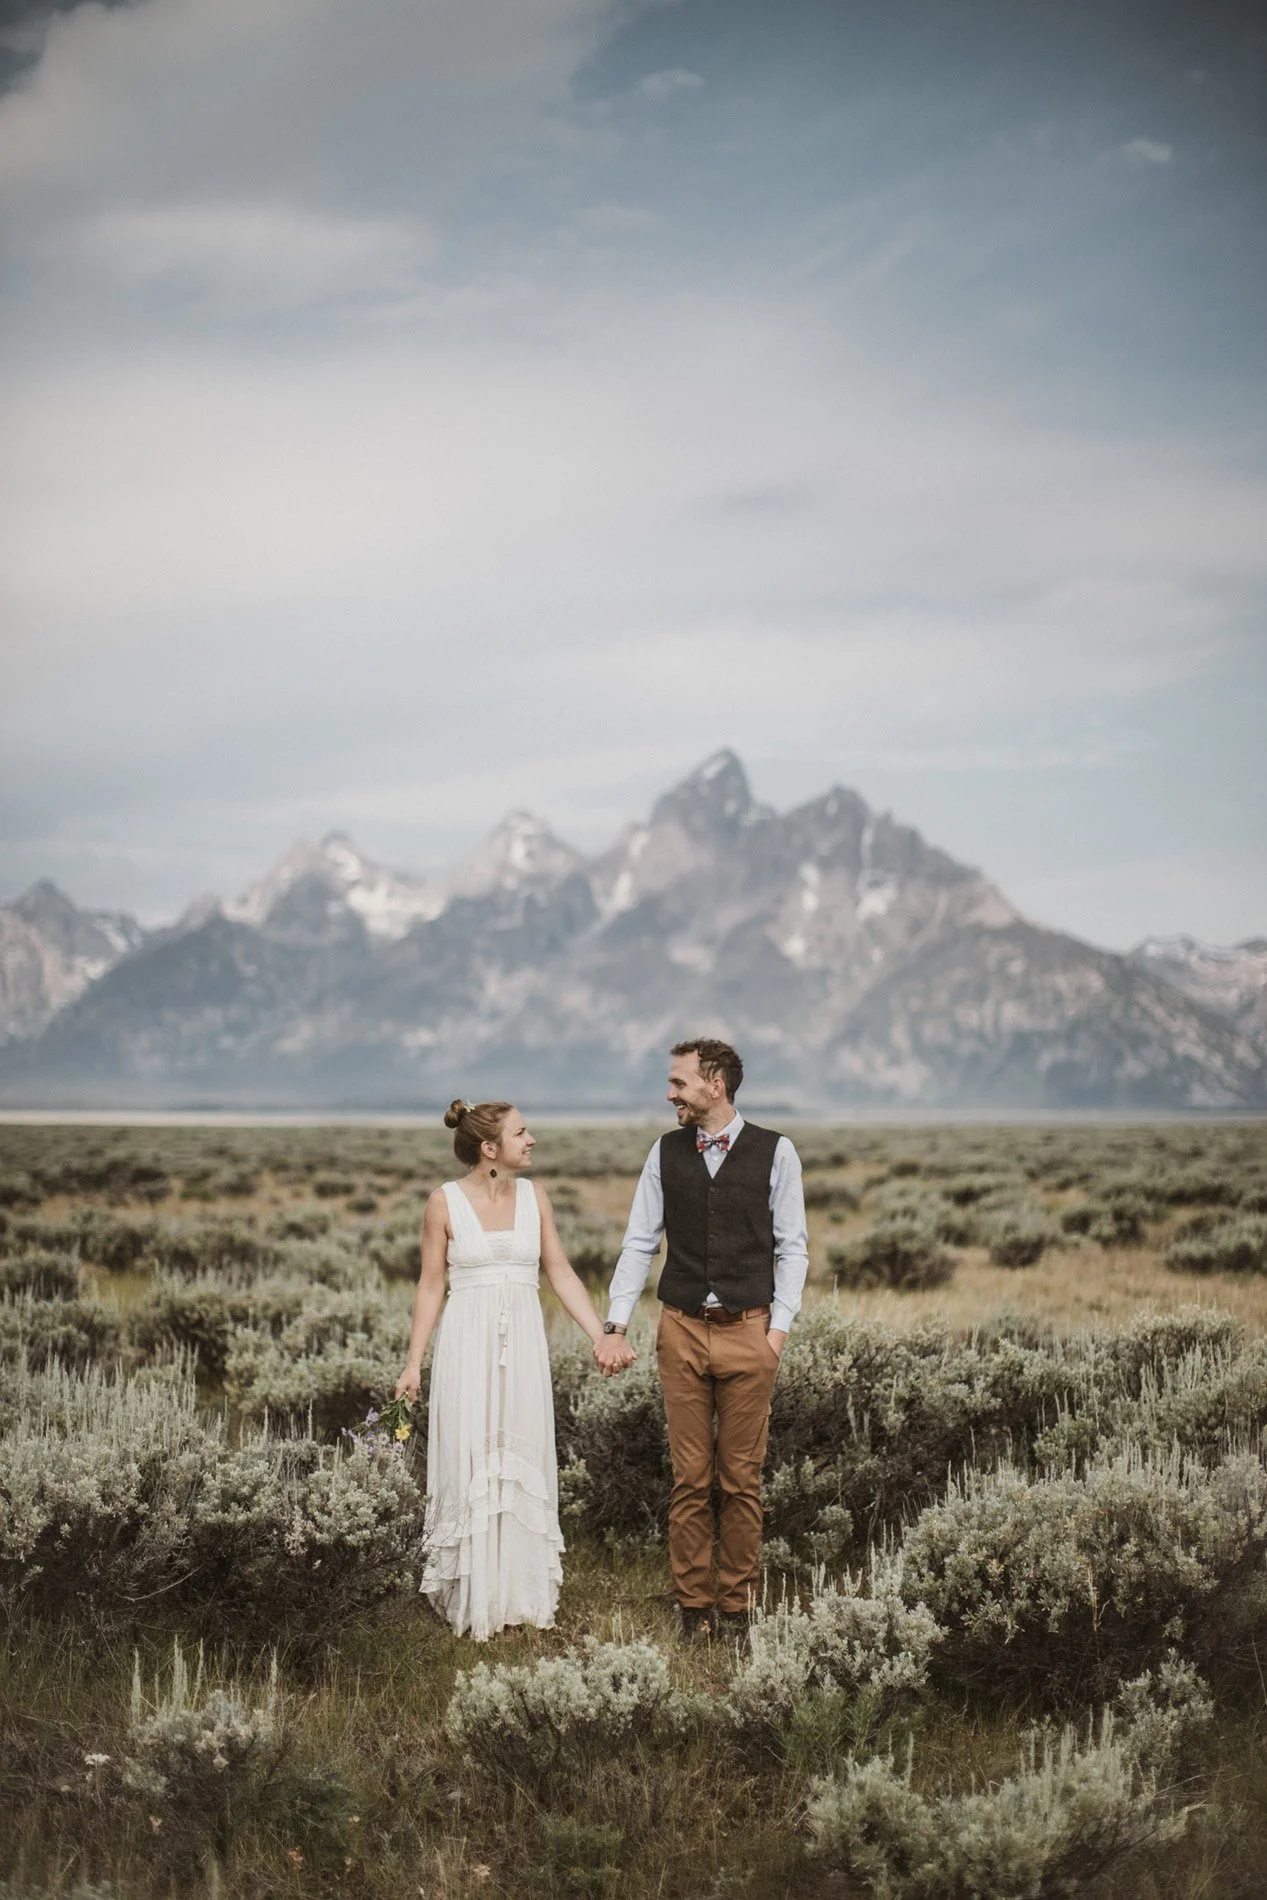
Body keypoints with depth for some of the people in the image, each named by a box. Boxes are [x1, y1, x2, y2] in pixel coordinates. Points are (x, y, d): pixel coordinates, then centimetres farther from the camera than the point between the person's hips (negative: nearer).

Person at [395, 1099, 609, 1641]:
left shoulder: (534, 1196, 4)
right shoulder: (445, 1202, -5)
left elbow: (561, 1275, 7)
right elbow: (431, 1286, 0)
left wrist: (602, 1338, 0)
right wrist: (413, 1363, -2)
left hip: (523, 1346, 3)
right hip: (467, 1345, -3)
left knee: (523, 1467, 7)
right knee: (469, 1466, 1)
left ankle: (521, 1593, 18)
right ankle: (473, 1597, 14)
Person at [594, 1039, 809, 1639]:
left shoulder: (774, 1152, -1)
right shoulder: (666, 1152, 5)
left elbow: (792, 1247, 2)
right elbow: (639, 1244, 6)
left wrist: (779, 1326, -6)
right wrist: (615, 1326, -1)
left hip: (748, 1331, -2)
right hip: (682, 1330, 2)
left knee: (742, 1478, 4)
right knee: (690, 1477, 5)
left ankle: (737, 1605, 15)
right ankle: (693, 1604, 14)